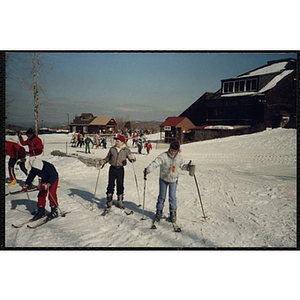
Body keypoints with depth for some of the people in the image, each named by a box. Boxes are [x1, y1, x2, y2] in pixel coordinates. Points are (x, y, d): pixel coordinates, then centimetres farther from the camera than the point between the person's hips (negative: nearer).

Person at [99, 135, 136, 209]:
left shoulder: (126, 150, 1)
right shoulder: (112, 149, 4)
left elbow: (131, 158, 2)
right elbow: (107, 158, 13)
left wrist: (132, 159, -21)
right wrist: (103, 162, -2)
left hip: (120, 169, -1)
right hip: (112, 169, 1)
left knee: (120, 185, 5)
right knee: (111, 185, 2)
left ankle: (120, 202, 18)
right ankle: (109, 201, 14)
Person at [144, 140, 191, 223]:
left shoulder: (179, 157, -9)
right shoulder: (164, 156, -22)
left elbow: (182, 165, 7)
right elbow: (155, 163, -31)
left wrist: (188, 167, -14)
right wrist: (148, 169, -45)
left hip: (174, 180, 1)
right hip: (163, 179, -1)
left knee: (172, 197, 2)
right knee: (162, 196, 10)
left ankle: (173, 213, 17)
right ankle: (159, 211, 27)